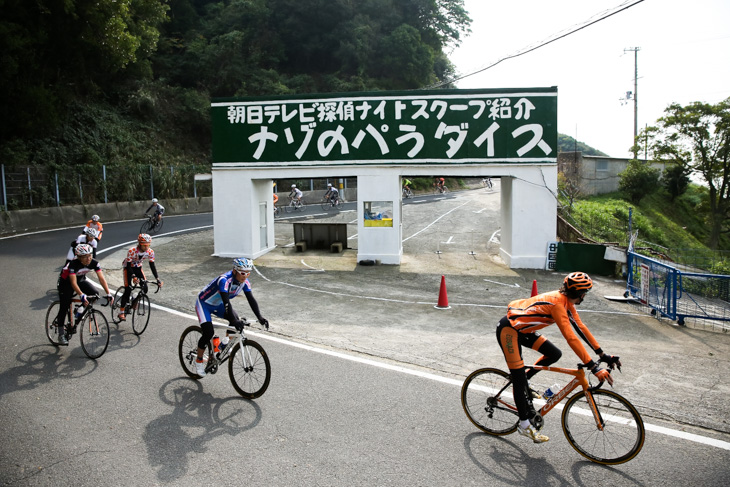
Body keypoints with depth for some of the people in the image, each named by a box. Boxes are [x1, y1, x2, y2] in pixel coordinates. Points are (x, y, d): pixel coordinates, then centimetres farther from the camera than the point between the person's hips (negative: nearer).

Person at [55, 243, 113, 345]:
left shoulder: (94, 263, -23)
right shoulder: (74, 264, -35)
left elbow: (101, 278, -25)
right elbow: (73, 283, -40)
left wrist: (108, 294, -35)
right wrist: (82, 295, -53)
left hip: (81, 280, 4)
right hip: (66, 282, -4)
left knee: (95, 294, -19)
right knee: (64, 307, -6)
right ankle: (61, 335, 4)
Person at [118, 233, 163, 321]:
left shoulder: (150, 252, -21)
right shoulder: (132, 251, -32)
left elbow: (152, 266, -16)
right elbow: (128, 266, -29)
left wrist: (158, 279, -25)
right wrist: (133, 277, -44)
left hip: (138, 268, 4)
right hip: (128, 268, -4)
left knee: (144, 289, -12)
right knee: (128, 290, -15)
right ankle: (121, 313, -5)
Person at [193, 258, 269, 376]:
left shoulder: (244, 281, -16)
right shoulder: (224, 280, -36)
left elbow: (251, 299, -18)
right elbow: (226, 302, -44)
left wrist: (259, 317, -30)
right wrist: (234, 320, -53)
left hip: (217, 305, 6)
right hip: (204, 304, -6)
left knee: (236, 319, -18)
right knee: (208, 333, -19)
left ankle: (225, 343, 7)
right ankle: (199, 360, 3)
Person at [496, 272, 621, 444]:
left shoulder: (566, 302, 1)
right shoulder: (557, 303, -27)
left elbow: (581, 327, 5)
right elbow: (571, 338, -32)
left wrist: (603, 354, 3)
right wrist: (593, 367, -32)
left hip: (522, 329, 10)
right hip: (508, 329, -9)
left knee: (555, 354, 4)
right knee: (519, 377, -6)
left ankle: (521, 382, 18)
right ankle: (524, 425, 5)